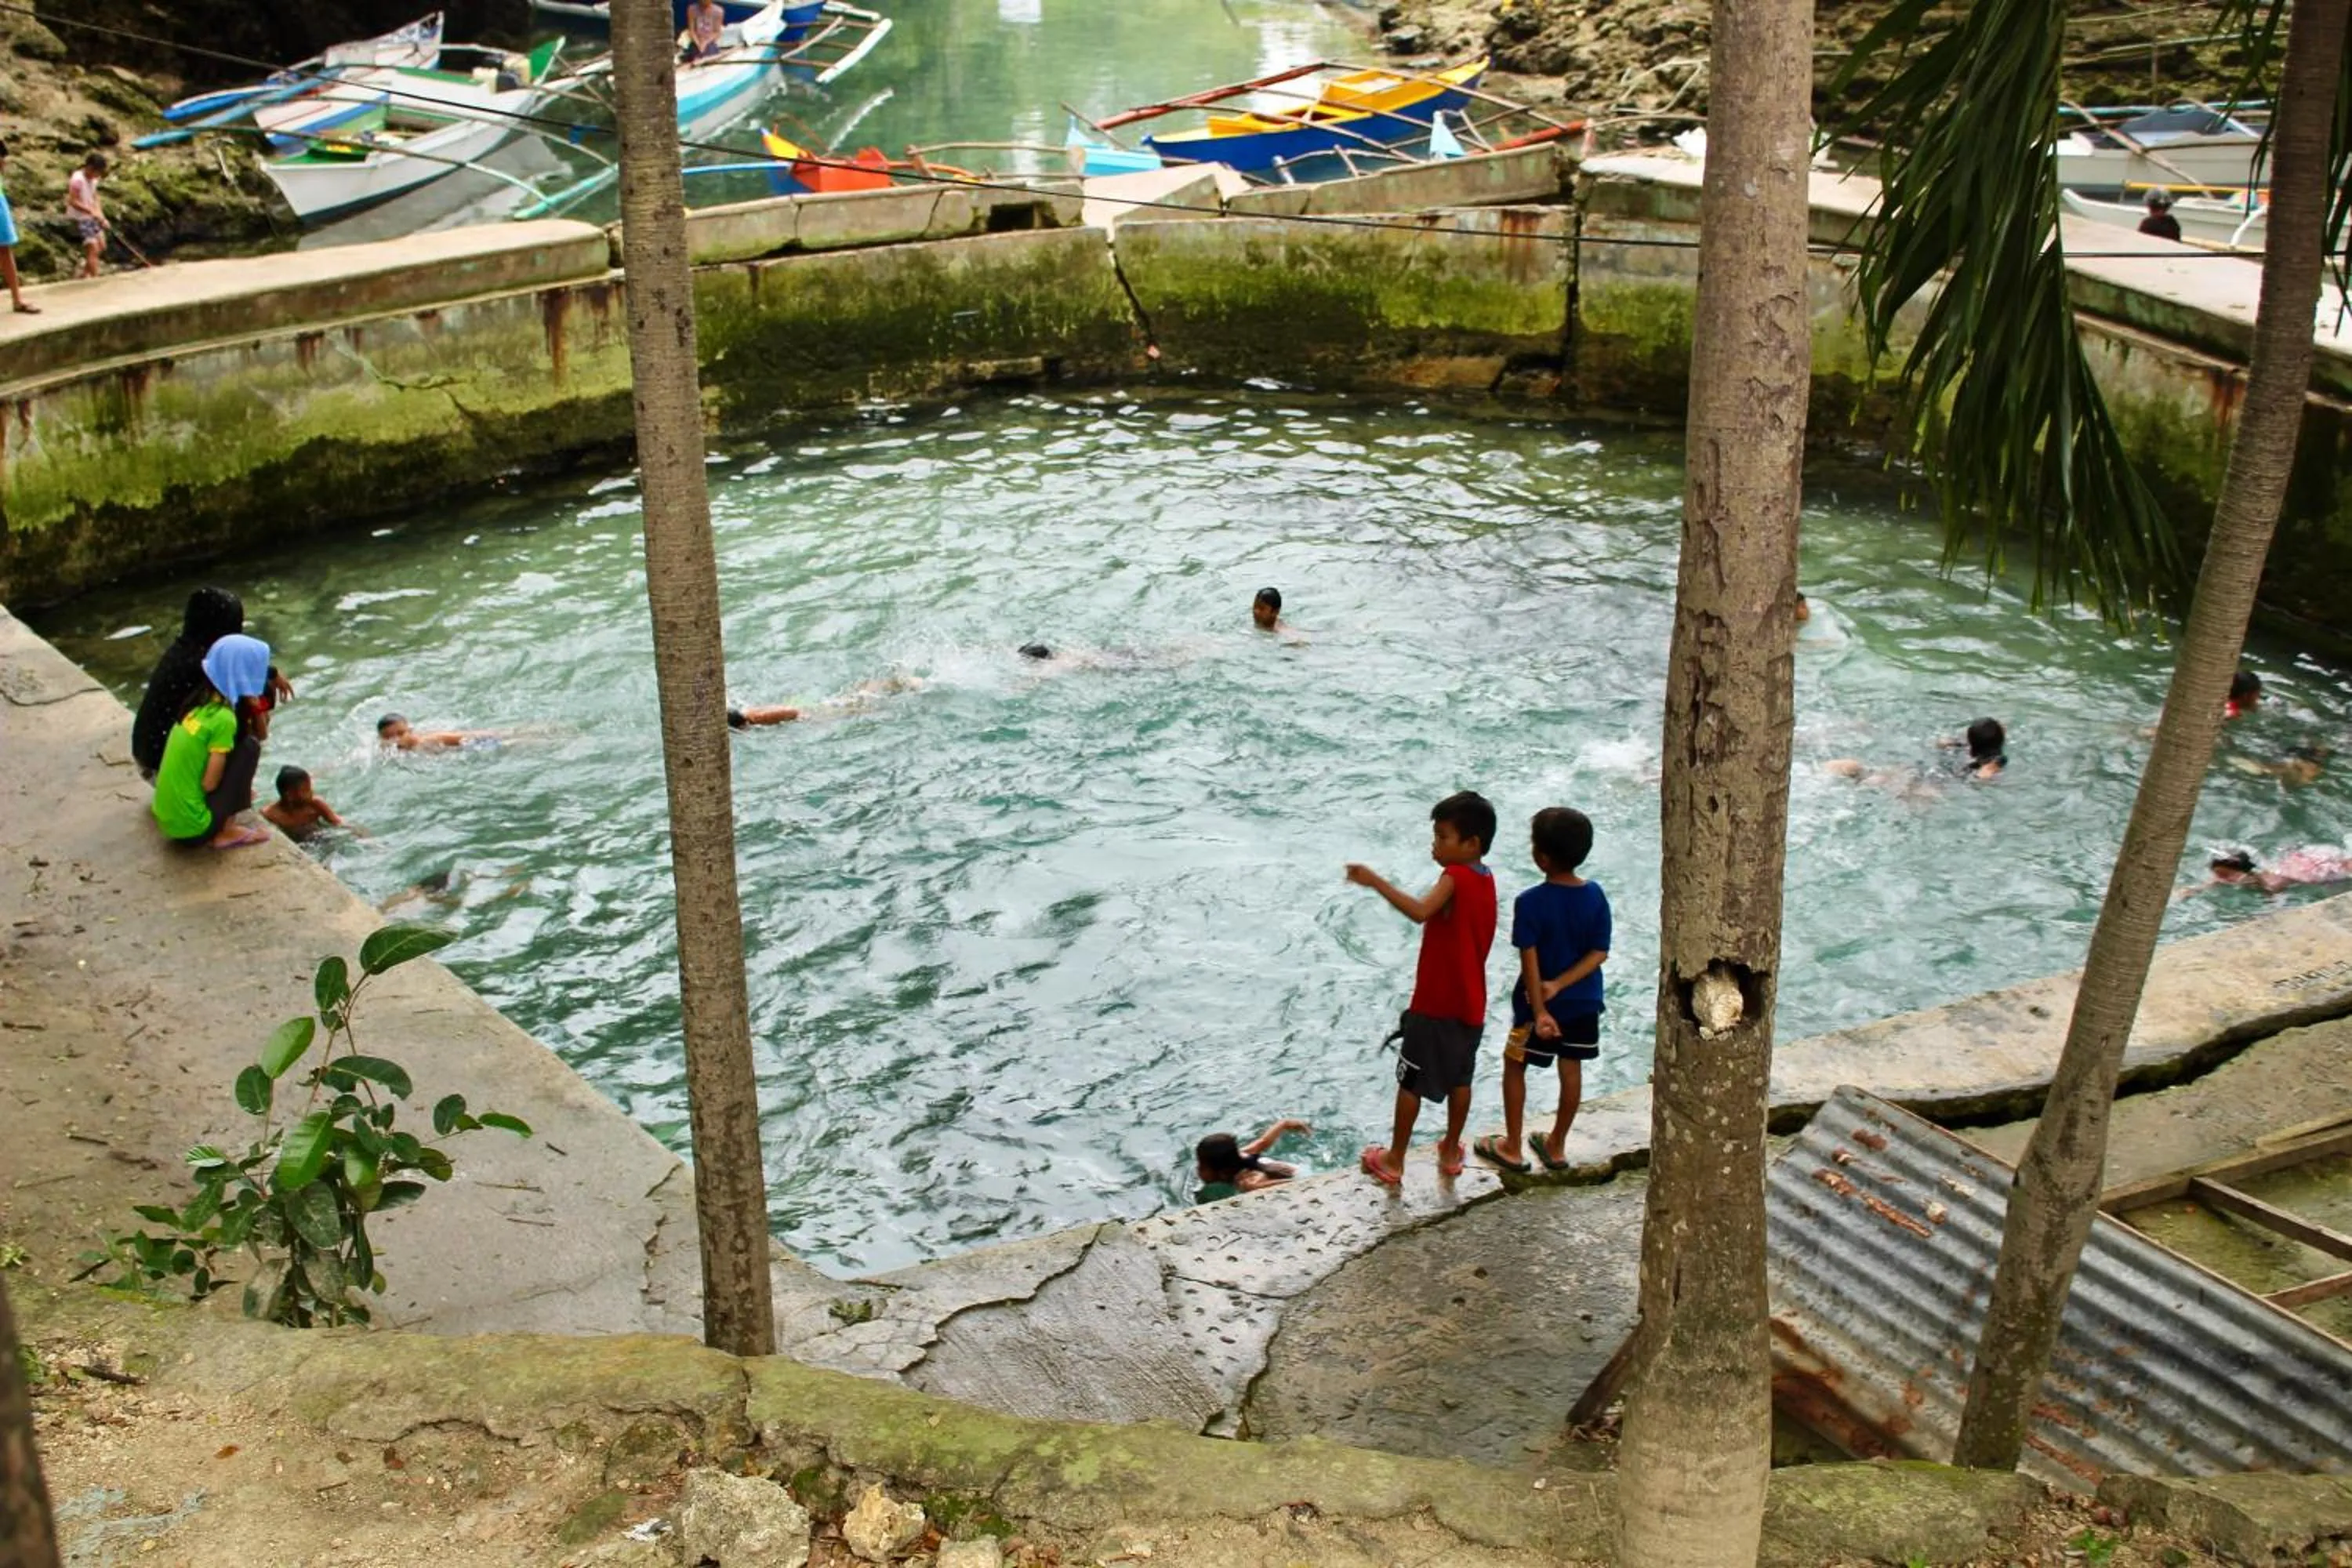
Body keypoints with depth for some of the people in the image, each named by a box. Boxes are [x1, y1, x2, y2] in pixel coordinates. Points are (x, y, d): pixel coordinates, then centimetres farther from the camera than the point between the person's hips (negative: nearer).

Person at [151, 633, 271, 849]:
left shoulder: (200, 701, 6)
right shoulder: (223, 718, -19)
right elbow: (210, 784, -16)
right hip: (191, 827, -9)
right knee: (250, 746, -4)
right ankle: (227, 831, -1)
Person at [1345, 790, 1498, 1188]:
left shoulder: (1455, 877, -20)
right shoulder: (1485, 879, 6)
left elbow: (1420, 912, -38)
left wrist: (1375, 882, -38)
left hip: (1435, 1002, -8)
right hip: (1470, 1002, 8)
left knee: (1410, 1080, 4)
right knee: (1459, 1078, 19)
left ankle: (1394, 1160, 11)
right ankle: (1451, 1152, 30)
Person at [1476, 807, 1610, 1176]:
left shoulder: (1530, 903, -21)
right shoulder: (1595, 896, -8)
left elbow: (1530, 961, -23)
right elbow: (1600, 953, -9)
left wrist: (1540, 1010, -22)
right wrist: (1559, 984, -15)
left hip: (1539, 1002, -4)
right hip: (1583, 1001, 4)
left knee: (1514, 1066, 14)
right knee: (1572, 1069, 16)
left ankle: (1512, 1149, 20)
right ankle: (1557, 1146, 28)